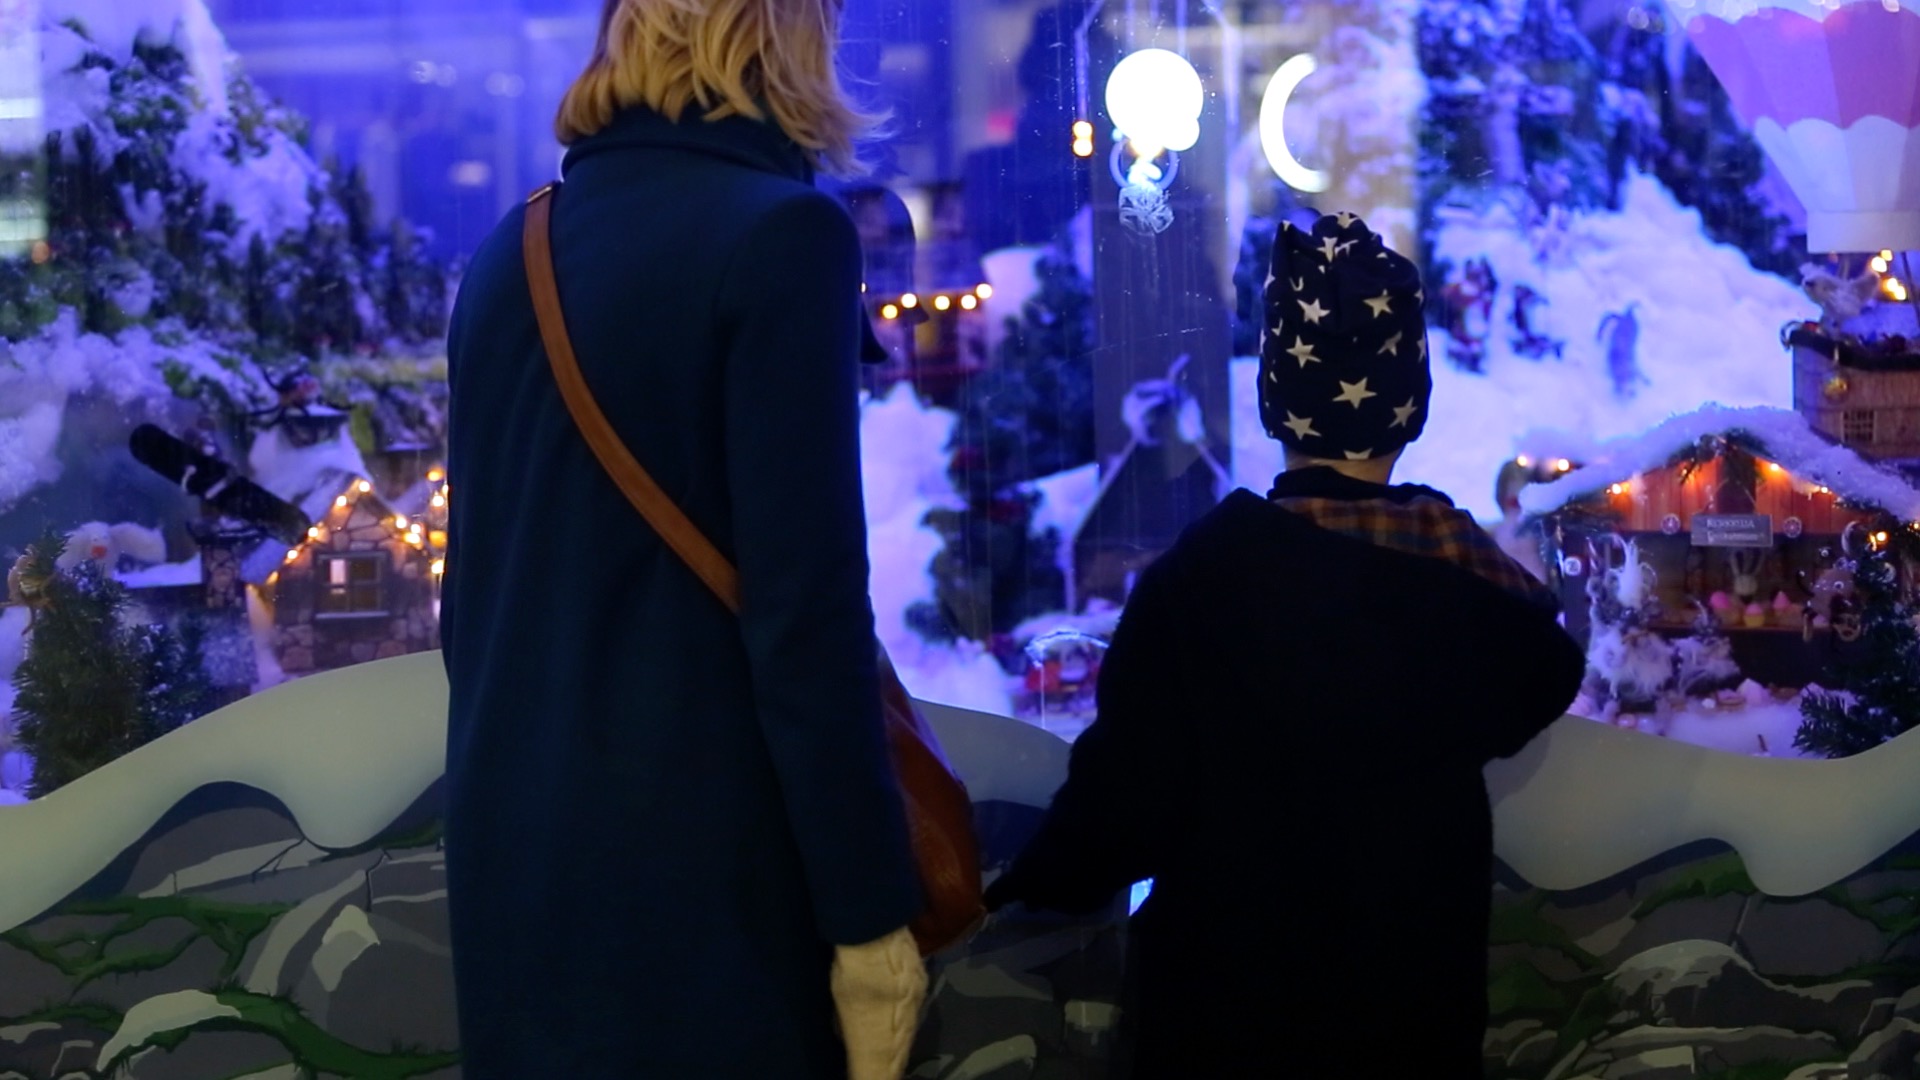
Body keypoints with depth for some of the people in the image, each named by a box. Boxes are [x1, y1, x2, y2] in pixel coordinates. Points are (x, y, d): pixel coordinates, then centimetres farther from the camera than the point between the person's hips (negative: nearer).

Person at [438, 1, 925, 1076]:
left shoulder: (510, 254, 10)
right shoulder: (778, 232, -11)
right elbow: (805, 604, -15)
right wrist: (868, 909, -11)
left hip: (513, 841, 7)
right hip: (695, 850, -7)